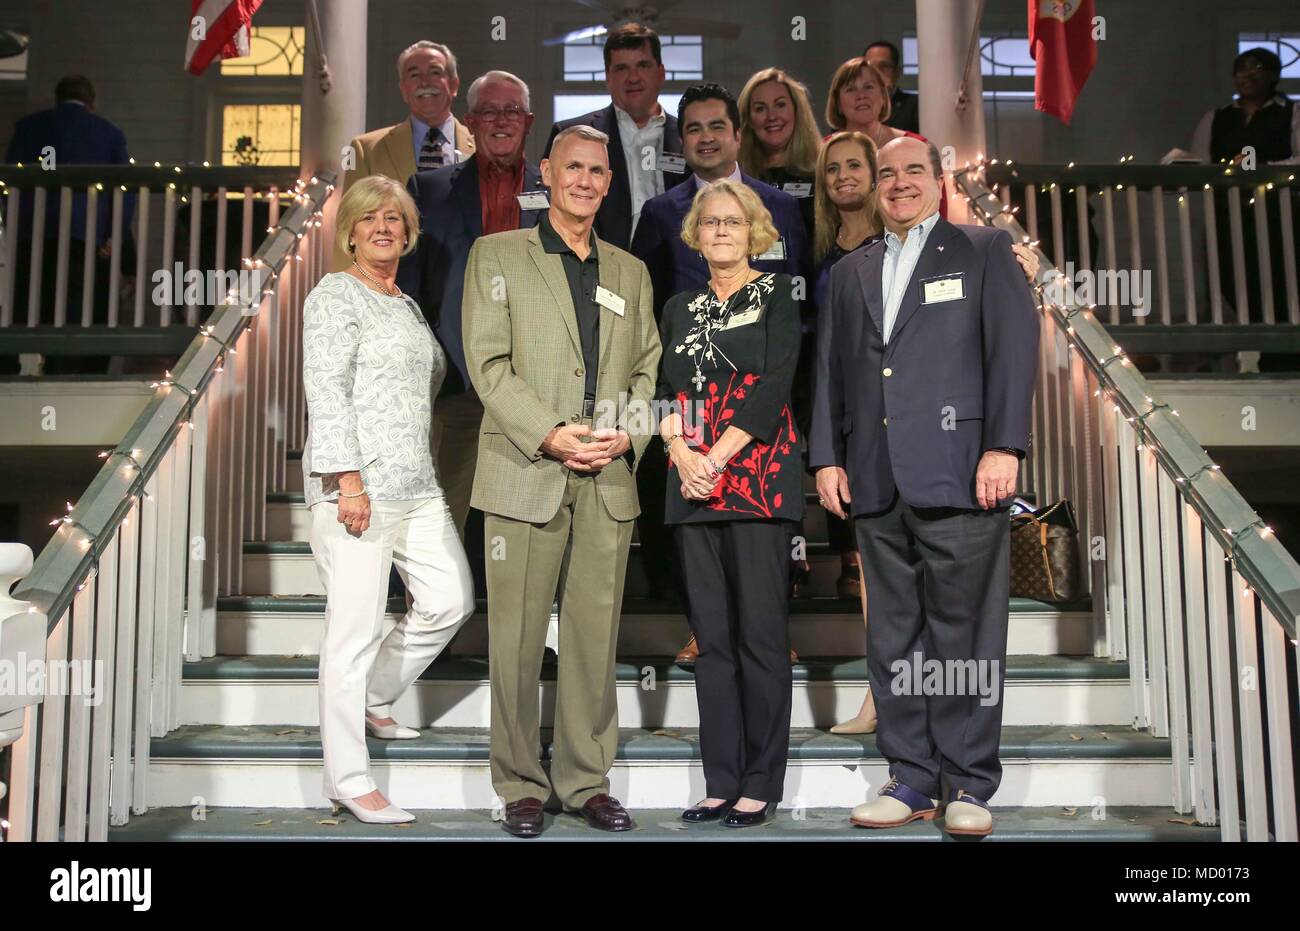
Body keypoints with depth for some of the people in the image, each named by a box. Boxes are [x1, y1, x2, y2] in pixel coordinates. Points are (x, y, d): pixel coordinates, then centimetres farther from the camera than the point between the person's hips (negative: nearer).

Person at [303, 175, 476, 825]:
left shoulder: (407, 306, 21)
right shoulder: (335, 295, -3)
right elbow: (326, 392, -12)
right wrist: (348, 478, -19)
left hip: (416, 485, 8)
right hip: (357, 482, -8)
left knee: (450, 601, 7)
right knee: (356, 626, -5)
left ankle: (369, 701, 28)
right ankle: (348, 781, 5)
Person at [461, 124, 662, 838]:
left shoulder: (631, 272, 19)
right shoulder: (497, 256, 7)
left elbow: (649, 370, 15)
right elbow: (489, 363, -3)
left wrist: (629, 434, -4)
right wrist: (552, 434, -13)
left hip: (610, 483, 3)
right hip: (526, 476, -3)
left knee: (596, 636, 7)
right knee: (517, 637, 1)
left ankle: (586, 780, 19)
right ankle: (521, 785, 15)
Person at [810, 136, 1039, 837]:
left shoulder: (983, 250, 9)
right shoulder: (850, 272, 21)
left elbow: (1013, 347, -1)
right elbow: (830, 370, 18)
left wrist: (1003, 446, -11)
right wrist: (827, 457, 7)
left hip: (957, 472, -4)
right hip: (876, 482, 4)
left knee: (964, 629, -2)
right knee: (893, 635, 7)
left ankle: (970, 784, 8)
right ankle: (912, 778, 16)